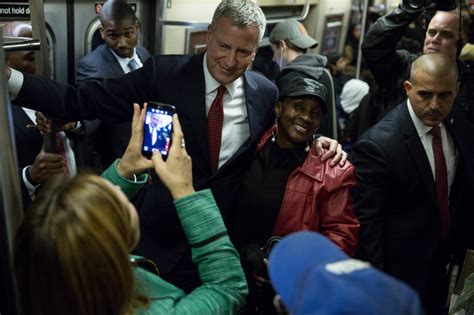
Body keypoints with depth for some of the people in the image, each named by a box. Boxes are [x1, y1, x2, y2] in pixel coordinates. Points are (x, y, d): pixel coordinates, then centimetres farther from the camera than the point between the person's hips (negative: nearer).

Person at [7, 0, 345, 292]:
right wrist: (9, 78, -21)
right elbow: (82, 102, -13)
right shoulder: (163, 74, -12)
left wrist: (319, 144, -10)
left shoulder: (266, 94, -4)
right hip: (162, 233, -1)